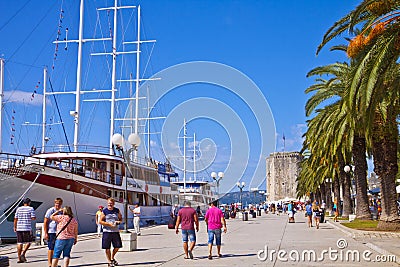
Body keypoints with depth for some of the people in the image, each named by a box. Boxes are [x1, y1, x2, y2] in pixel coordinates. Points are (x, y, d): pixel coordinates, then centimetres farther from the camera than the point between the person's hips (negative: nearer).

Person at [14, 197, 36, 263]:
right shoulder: (31, 209, -3)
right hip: (27, 228, -4)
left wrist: (15, 227, 15)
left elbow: (15, 219, 7)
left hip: (19, 228, 4)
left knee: (19, 243, 8)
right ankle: (23, 253, -12)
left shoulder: (18, 209, 8)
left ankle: (19, 258, 9)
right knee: (28, 242, 8)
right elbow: (33, 218, -9)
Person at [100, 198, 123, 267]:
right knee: (107, 248, 1)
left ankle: (112, 258, 32)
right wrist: (109, 224, -15)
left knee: (117, 246, 7)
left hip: (116, 231, 3)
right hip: (107, 231, -3)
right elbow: (100, 221, -5)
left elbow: (120, 218, 17)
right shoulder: (104, 211, -4)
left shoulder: (117, 210, 6)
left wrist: (119, 221, -7)